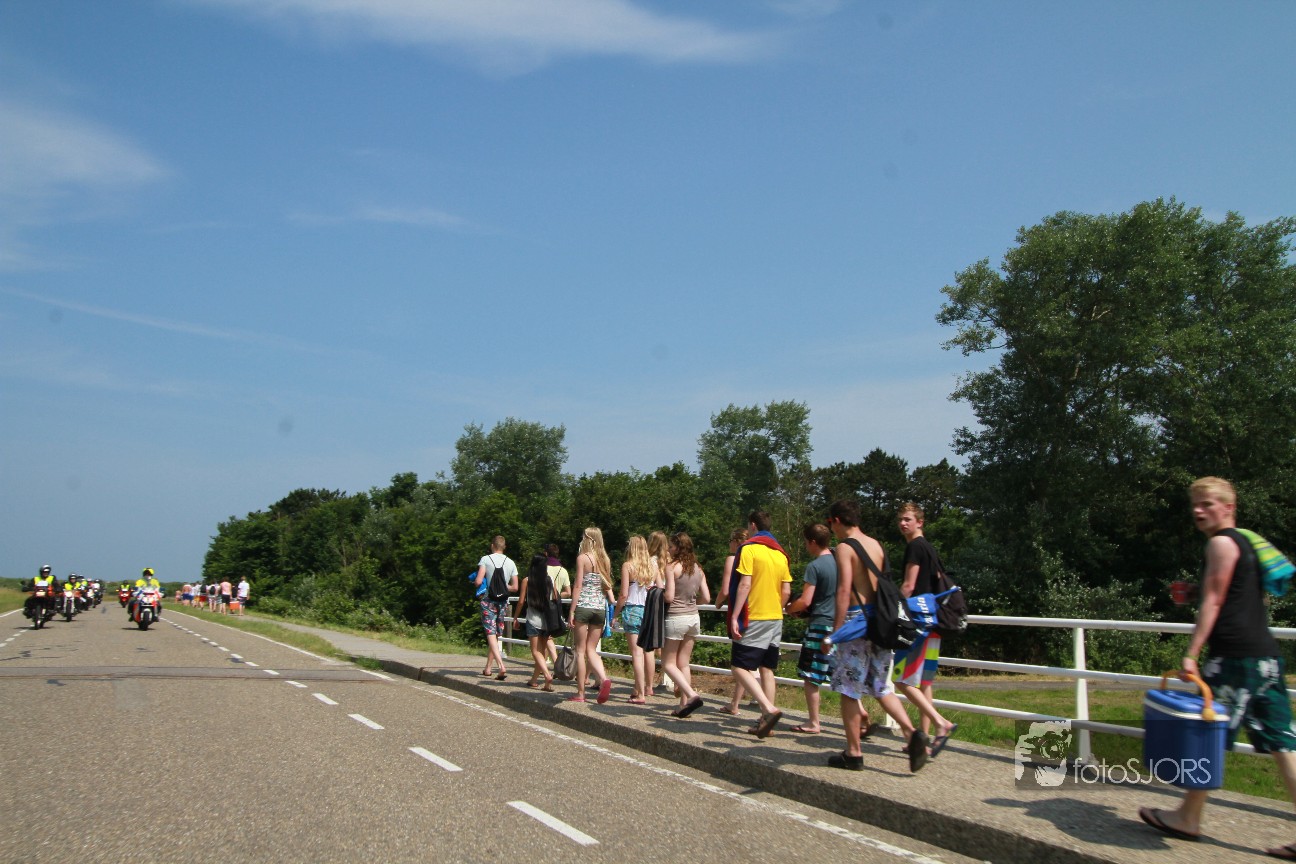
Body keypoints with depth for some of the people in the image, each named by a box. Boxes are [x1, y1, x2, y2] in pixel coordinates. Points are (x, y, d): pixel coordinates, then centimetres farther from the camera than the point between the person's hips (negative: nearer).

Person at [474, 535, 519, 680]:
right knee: (496, 635, 15)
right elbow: (515, 587, 5)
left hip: (488, 600, -4)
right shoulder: (511, 563, 5)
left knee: (491, 634, -8)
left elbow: (478, 581, -16)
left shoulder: (485, 559, -7)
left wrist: (474, 583, 7)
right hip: (502, 602, 4)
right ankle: (487, 668, 23)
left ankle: (501, 667, -23)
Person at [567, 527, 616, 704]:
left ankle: (580, 693, 5)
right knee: (591, 650, 11)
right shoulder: (605, 560, 10)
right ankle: (604, 678, -14)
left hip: (584, 606, -5)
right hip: (600, 608, 5)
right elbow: (608, 587, 10)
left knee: (580, 650, 3)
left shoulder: (582, 558, -6)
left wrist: (571, 611, -7)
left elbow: (578, 586, -9)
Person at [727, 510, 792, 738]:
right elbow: (786, 591, 10)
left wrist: (734, 617, -16)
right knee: (766, 669, 10)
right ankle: (766, 721, 10)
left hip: (754, 618, -7)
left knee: (739, 668, -6)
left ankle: (769, 709, -20)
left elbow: (744, 585, -16)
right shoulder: (780, 553, 12)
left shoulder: (749, 548, -8)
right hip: (775, 619, 7)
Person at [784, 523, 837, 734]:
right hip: (839, 624, 7)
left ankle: (814, 723, 8)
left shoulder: (814, 566, -13)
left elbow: (805, 601, -17)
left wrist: (789, 608, 3)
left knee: (810, 677, 3)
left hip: (819, 625, -7)